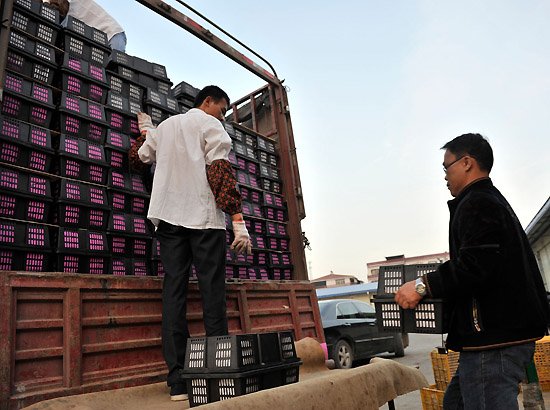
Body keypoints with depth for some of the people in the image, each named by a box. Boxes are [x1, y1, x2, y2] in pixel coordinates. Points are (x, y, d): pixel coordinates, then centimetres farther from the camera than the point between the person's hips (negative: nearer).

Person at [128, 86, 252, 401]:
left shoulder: (163, 127, 24)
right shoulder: (210, 125, 5)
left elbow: (138, 159, 33)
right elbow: (220, 171, -9)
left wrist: (145, 132, 51)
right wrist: (238, 220, -15)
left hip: (168, 215, 6)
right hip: (204, 216, -5)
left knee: (174, 290, 0)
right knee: (213, 291, -3)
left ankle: (178, 380, -2)